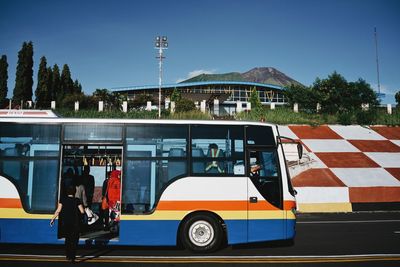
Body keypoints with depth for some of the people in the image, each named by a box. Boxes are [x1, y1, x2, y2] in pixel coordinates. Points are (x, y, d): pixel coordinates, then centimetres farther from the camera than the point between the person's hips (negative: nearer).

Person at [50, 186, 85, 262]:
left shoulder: (63, 199, 0)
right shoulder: (77, 200, -3)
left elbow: (58, 211, -4)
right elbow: (82, 211, -4)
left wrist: (53, 219, 6)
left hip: (65, 222, 2)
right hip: (74, 223, -2)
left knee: (67, 239, 20)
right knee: (74, 240, 6)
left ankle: (68, 255, 21)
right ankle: (72, 257, 0)